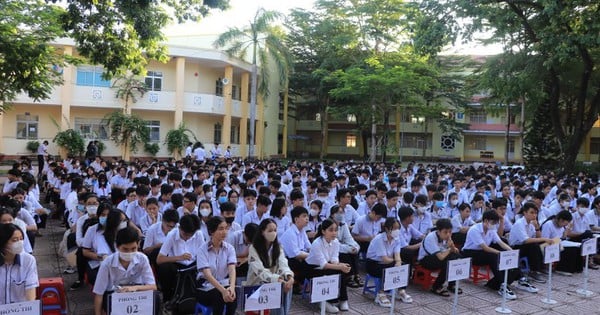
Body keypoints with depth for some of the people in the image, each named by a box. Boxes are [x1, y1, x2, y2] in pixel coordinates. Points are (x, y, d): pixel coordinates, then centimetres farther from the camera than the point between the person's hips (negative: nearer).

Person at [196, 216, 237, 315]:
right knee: (219, 295, -33)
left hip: (224, 284, 2)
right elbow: (207, 274, -22)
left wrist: (232, 286, -38)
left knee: (232, 294, -30)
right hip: (206, 287, -2)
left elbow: (232, 269, -16)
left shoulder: (229, 248, -1)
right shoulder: (202, 249, -11)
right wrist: (223, 290, -37)